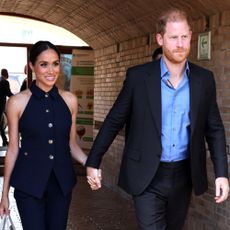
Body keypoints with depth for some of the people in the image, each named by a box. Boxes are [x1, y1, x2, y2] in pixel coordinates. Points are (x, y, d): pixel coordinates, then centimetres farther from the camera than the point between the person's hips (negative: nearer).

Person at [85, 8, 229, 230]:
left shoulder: (204, 79, 0)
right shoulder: (138, 76, -8)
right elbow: (113, 121, -1)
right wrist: (93, 162, 0)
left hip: (183, 175, 3)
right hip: (147, 177, -3)